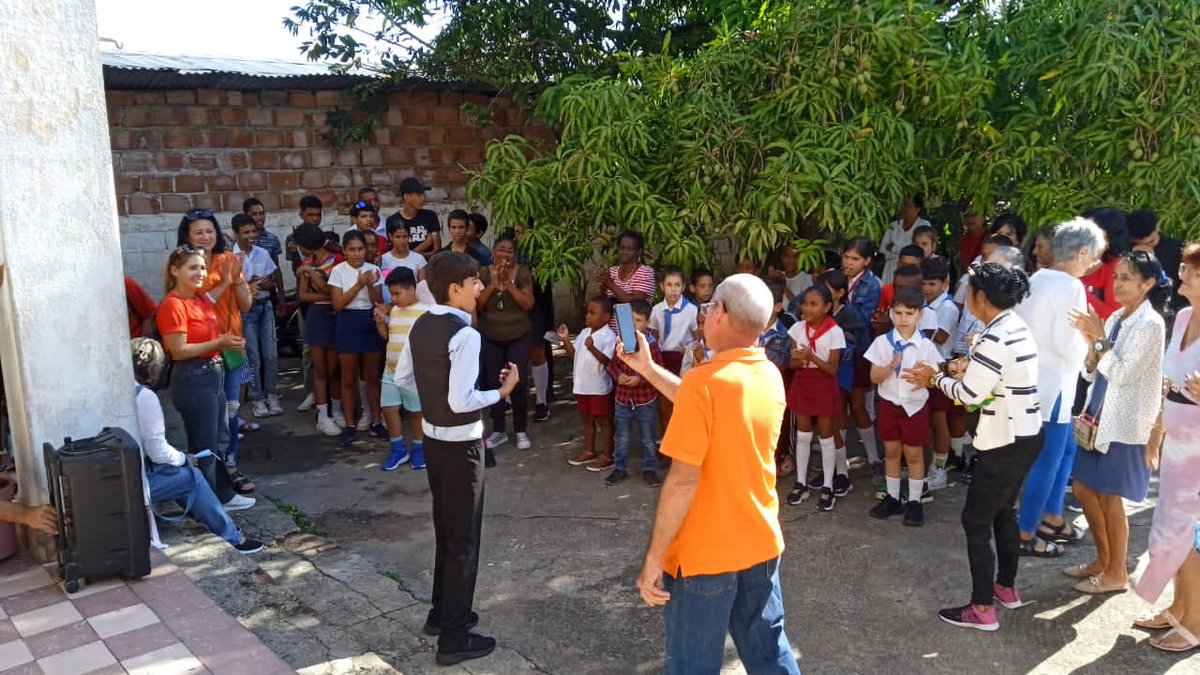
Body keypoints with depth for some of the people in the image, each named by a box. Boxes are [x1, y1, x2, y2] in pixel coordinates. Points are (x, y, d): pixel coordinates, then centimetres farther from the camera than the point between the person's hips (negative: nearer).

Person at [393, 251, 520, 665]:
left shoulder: (421, 326, 4)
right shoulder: (465, 334, -23)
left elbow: (401, 376, 14)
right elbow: (462, 401, -28)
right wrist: (502, 391, -15)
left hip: (433, 438, 9)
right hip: (460, 444, -9)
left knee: (445, 529, 23)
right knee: (464, 537, 3)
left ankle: (442, 613, 37)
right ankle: (454, 638, 13)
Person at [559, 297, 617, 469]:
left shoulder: (609, 336, -16)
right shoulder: (584, 332, 7)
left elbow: (608, 361, -26)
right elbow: (573, 355, 10)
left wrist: (592, 348, -36)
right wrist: (566, 339, -3)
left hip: (599, 387, -8)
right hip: (582, 385, 8)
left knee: (604, 421, 4)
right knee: (587, 419, 19)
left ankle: (607, 455, 14)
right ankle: (589, 451, 33)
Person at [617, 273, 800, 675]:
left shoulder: (704, 379, -22)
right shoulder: (771, 377, 0)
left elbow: (683, 480, -24)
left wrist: (653, 559, -16)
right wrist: (647, 368, 18)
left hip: (705, 553, -6)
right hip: (762, 544, 7)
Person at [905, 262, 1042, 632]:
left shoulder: (994, 338, -23)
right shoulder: (1016, 326, 8)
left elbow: (969, 394, -19)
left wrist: (936, 378, -4)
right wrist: (966, 369, -2)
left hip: (1005, 442, -10)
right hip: (1026, 435, 10)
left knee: (975, 520, 0)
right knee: (1002, 511, 23)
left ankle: (982, 609, 7)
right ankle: (1006, 587, 36)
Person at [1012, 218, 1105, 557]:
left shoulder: (1038, 279, 8)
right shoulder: (1071, 287, -19)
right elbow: (1070, 347, -22)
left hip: (1036, 378, 10)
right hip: (1051, 385, -10)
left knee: (1065, 449, 23)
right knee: (1046, 461, 3)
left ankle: (1051, 518, 35)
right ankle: (1024, 535, 14)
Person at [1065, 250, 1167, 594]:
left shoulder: (1150, 324, -15)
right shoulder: (1115, 319, 8)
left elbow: (1123, 375, -20)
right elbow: (1093, 373, 7)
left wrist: (1100, 338, -17)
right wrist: (1090, 341, -8)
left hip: (1127, 424, -8)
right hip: (1101, 416, 8)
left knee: (1109, 498, 1)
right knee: (1084, 488, 13)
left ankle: (1117, 573, 17)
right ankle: (1103, 559, 29)